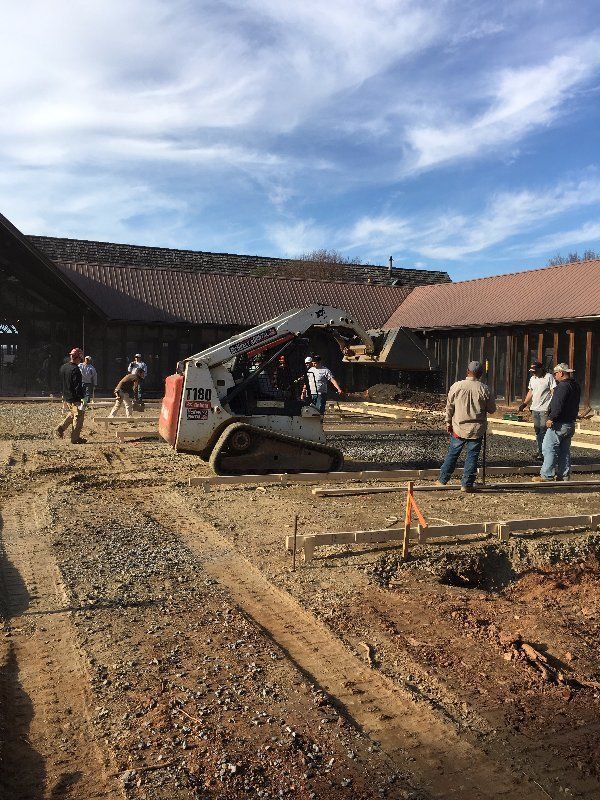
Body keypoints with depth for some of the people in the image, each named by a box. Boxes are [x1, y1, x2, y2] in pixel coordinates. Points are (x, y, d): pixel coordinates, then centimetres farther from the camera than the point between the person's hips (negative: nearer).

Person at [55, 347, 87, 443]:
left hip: (66, 397, 9)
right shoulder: (75, 370, -20)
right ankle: (75, 438, 4)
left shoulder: (62, 368, 8)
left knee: (72, 413, 26)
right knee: (78, 417, 1)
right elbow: (78, 386, -22)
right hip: (74, 398, -9)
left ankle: (60, 428, 18)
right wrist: (81, 398, -18)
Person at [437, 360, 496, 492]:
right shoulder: (484, 389, -8)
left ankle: (442, 480, 18)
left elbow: (449, 406, -1)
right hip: (477, 430, -1)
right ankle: (466, 484, 8)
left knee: (452, 454, 11)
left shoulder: (456, 386, -6)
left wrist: (448, 422, 9)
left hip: (459, 428, 1)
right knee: (472, 456, 7)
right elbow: (492, 409, 1)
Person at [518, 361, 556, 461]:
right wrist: (524, 404, 20)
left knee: (543, 430, -9)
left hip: (545, 409, -7)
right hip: (535, 408, 7)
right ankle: (540, 451, 15)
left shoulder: (549, 377, -7)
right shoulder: (532, 379, 14)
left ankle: (542, 453, -8)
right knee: (537, 430, 9)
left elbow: (554, 392, -10)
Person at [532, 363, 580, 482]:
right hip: (570, 424, 10)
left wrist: (551, 418, -19)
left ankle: (546, 475, -5)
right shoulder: (576, 386, 14)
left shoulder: (563, 386, -17)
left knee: (548, 449, -5)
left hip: (559, 424, -10)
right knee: (564, 450, 14)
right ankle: (564, 476, 17)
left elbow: (558, 405, -24)